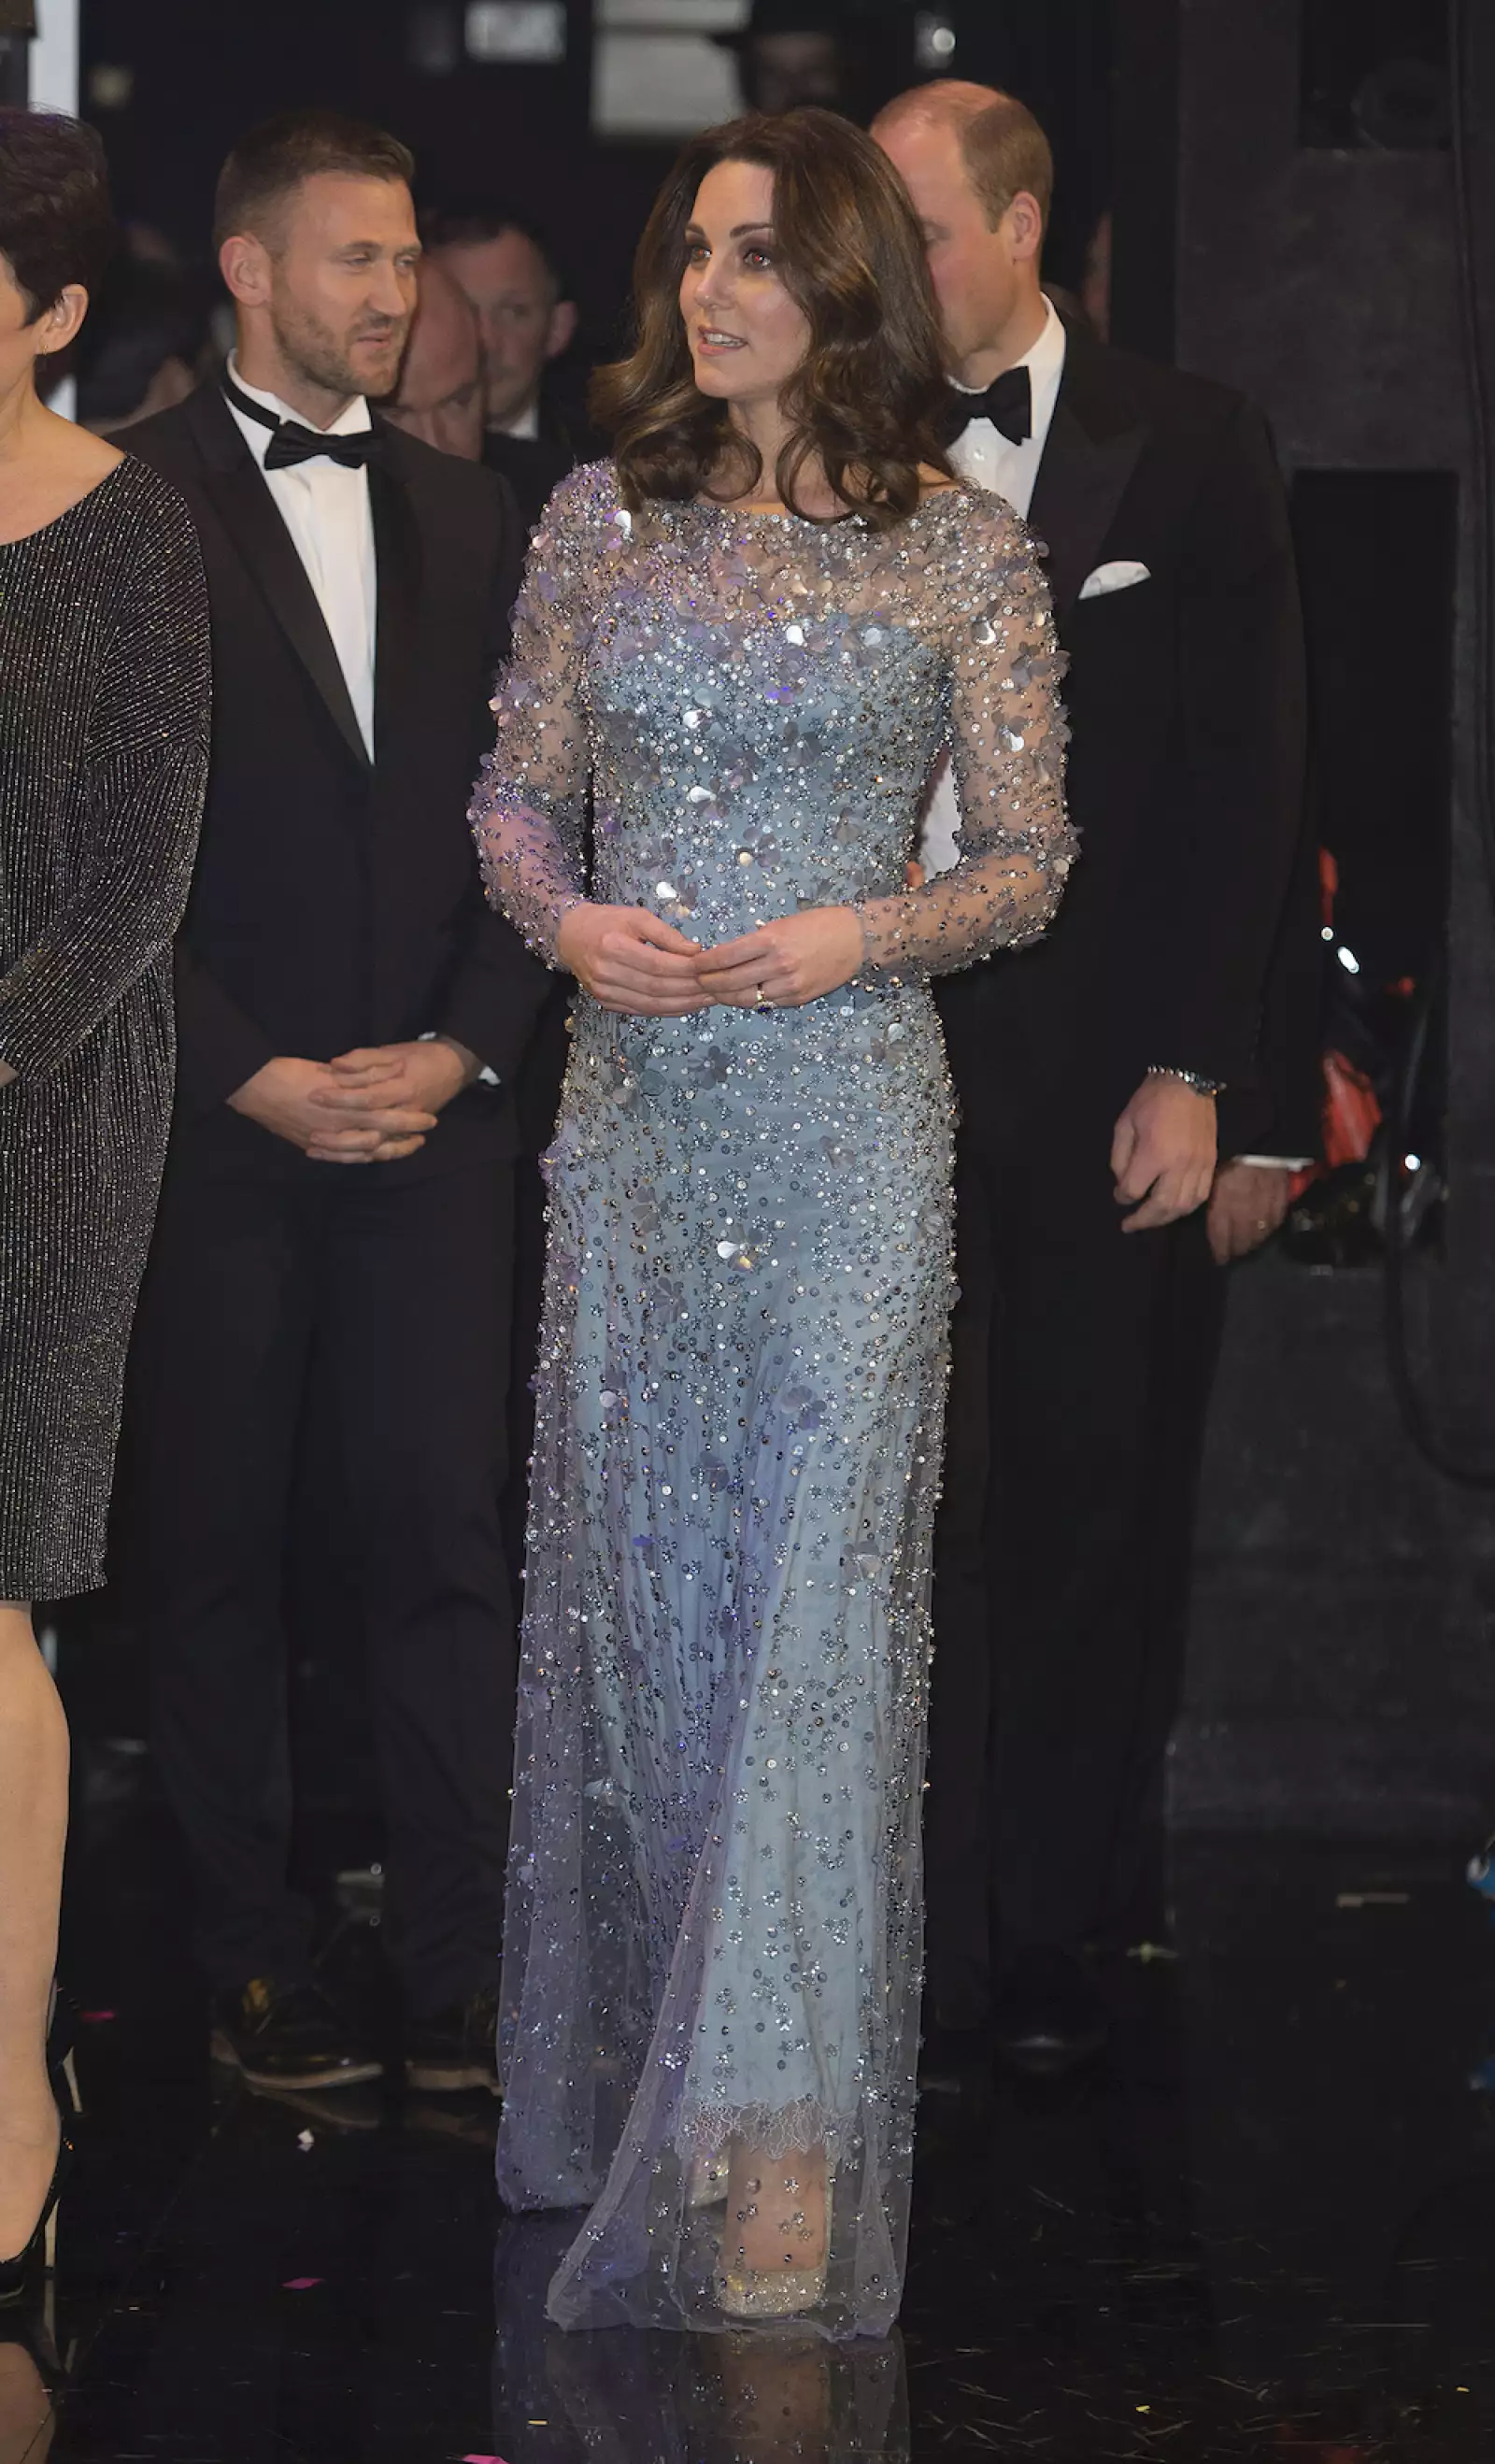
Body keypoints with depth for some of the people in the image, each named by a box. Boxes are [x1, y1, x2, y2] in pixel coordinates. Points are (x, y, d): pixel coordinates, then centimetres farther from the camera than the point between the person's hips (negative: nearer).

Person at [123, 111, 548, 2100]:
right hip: (212, 1118, -3)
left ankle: (459, 1974, 4)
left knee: (447, 1541, 0)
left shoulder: (468, 518, 13)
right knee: (215, 1547, 4)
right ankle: (254, 1962, 12)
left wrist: (464, 1050, -2)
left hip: (433, 1112, 3)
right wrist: (258, 1077, -10)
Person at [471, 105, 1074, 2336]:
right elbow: (514, 792, 13)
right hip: (636, 1104, 4)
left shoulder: (961, 552, -1)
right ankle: (634, 2060, 21)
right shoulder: (604, 520, 7)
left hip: (851, 1115, -3)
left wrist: (864, 932, -14)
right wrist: (569, 919, -8)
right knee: (636, 1574, 8)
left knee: (820, 1590, -9)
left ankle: (784, 2139, -9)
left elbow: (1033, 860, 2)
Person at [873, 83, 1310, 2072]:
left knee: (1093, 1512, 5)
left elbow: (1247, 772, -1)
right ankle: (916, 1938, 11)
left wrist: (1199, 1073, -7)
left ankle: (1056, 1927, 17)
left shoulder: (1189, 449, 2)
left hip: (1107, 1077, -1)